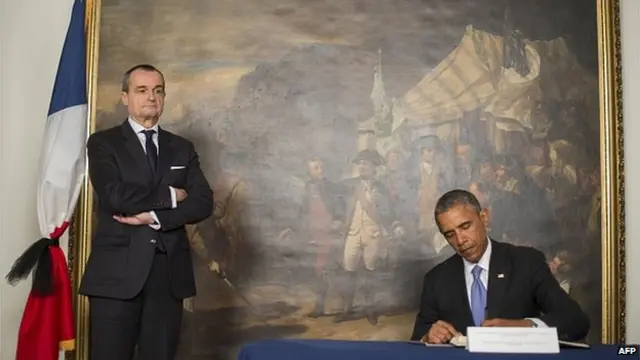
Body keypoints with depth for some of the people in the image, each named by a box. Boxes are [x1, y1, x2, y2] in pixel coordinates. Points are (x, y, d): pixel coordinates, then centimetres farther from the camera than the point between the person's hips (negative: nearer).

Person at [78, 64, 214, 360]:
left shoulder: (182, 148, 14)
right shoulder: (103, 143, 4)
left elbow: (203, 203, 2)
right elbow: (115, 196, -13)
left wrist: (154, 216, -11)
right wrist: (169, 196, -4)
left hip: (169, 272, 3)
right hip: (117, 270, -3)